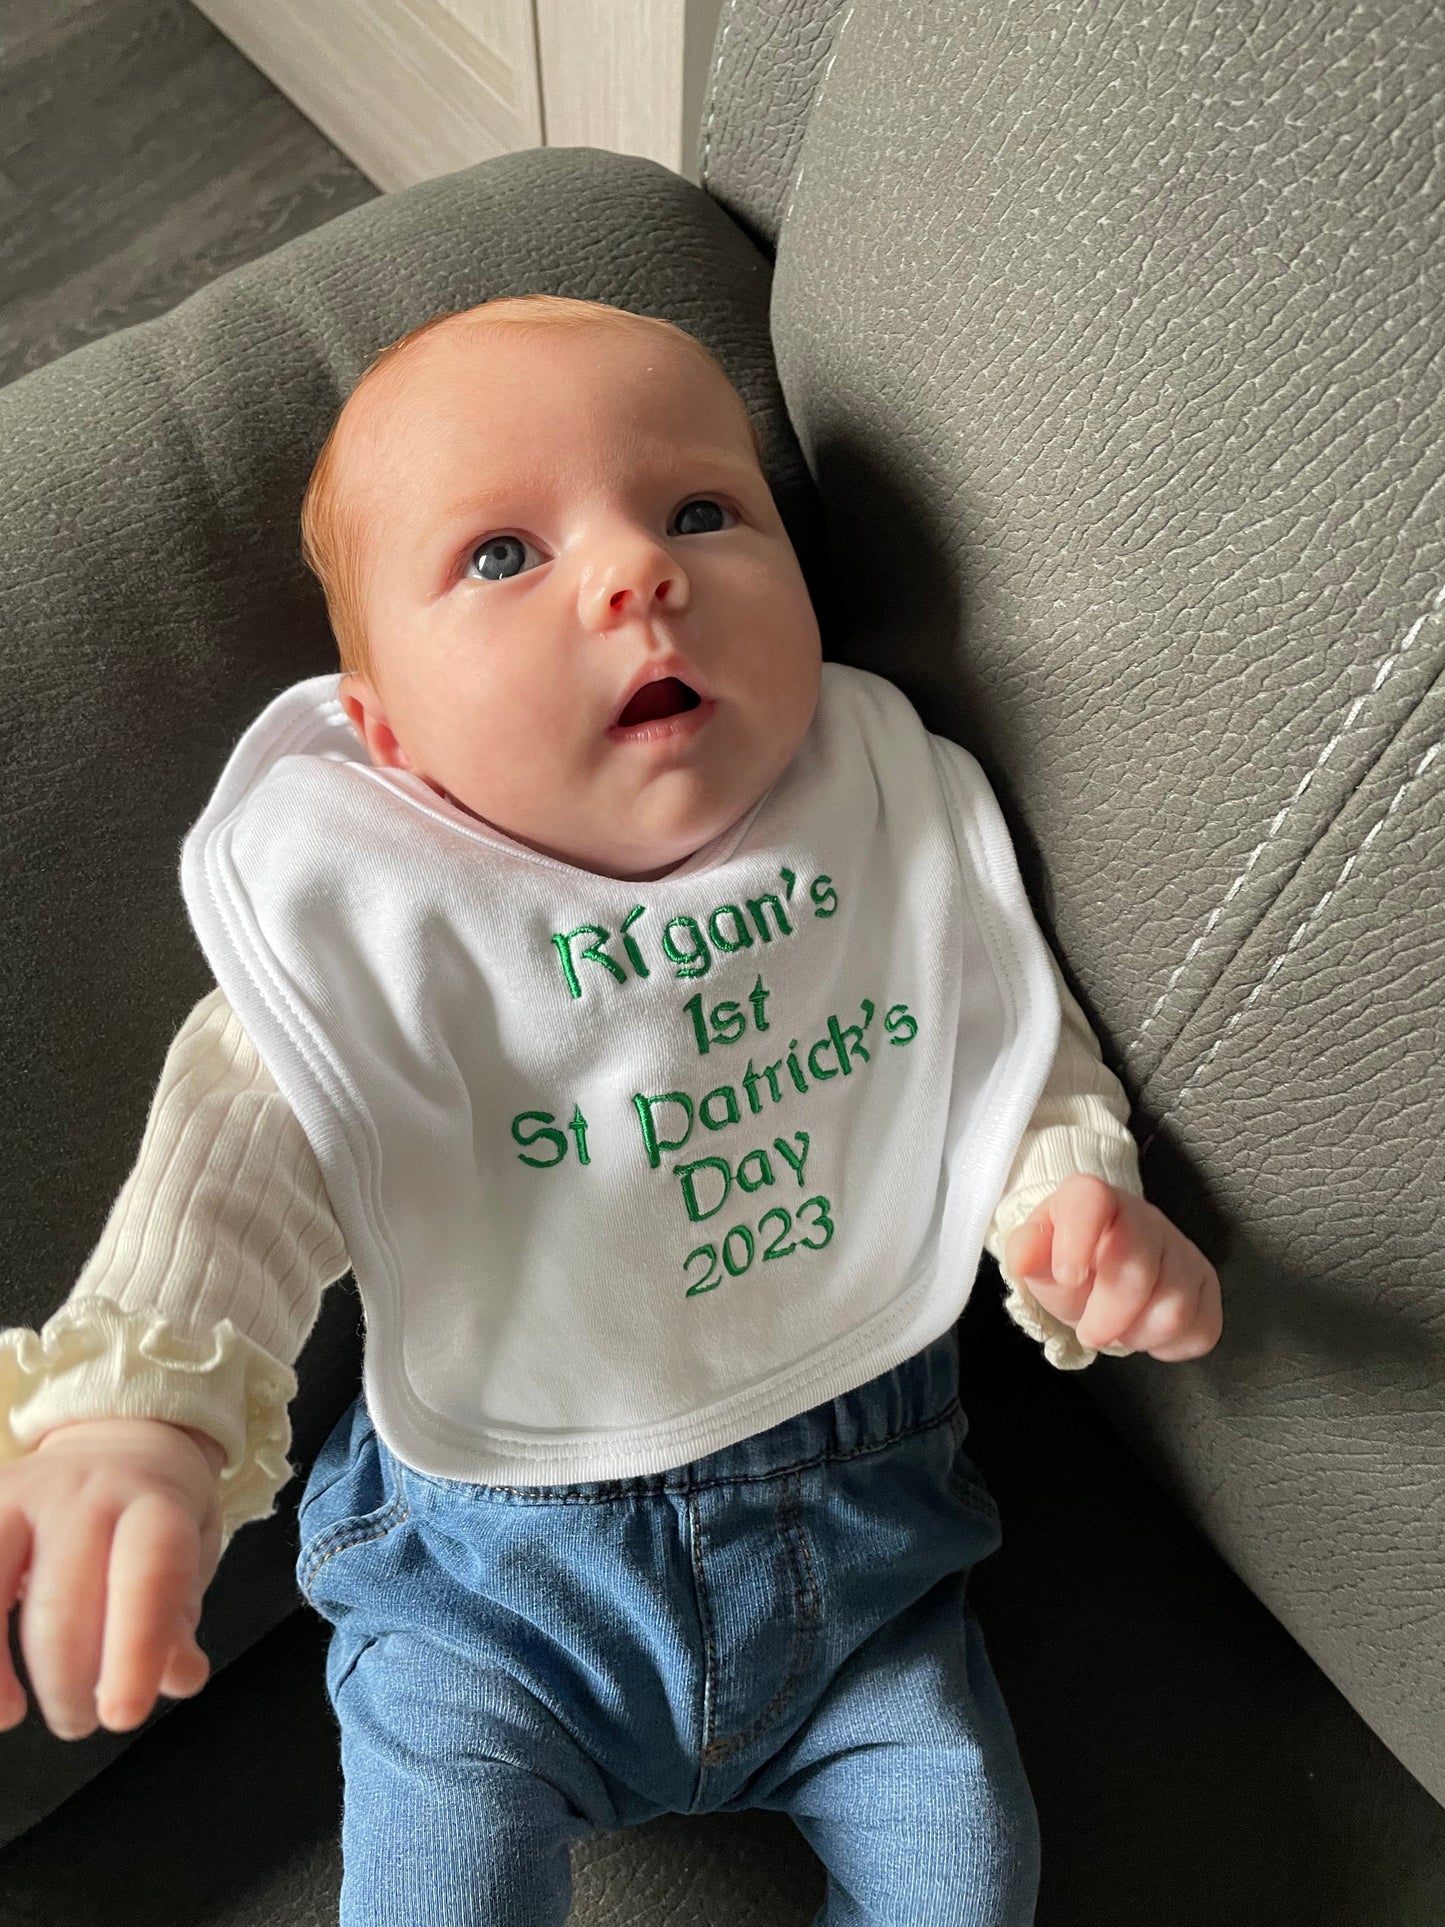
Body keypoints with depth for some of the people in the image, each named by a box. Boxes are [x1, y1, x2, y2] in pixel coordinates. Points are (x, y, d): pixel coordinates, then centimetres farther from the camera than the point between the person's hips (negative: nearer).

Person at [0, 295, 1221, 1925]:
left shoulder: (902, 826, -6)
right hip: (495, 1563, -2)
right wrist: (135, 1418, -39)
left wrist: (1072, 1196, -16)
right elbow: (239, 1172, -23)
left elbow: (1020, 1046, 4)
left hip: (861, 1522, 3)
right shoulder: (363, 931, -15)